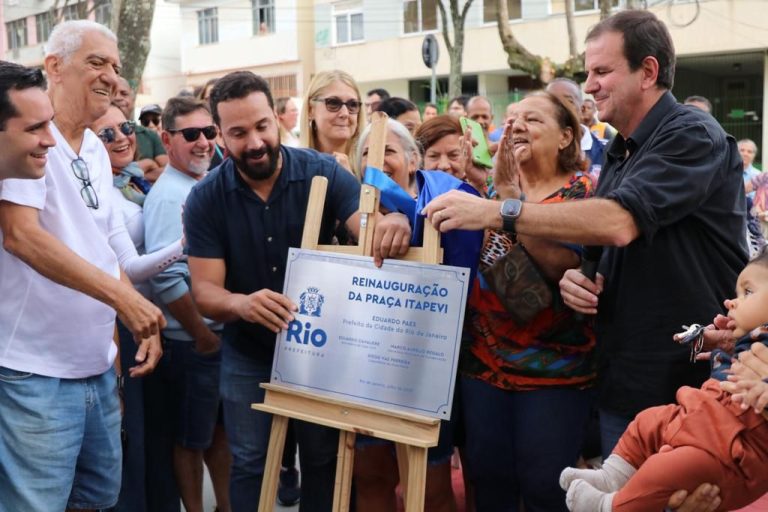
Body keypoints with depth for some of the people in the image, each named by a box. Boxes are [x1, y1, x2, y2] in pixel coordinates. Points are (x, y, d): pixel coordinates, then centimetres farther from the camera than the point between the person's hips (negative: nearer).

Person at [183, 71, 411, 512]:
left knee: (324, 461, 14)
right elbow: (205, 291, -18)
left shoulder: (322, 172, -15)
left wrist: (394, 225, -51)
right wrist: (242, 304, -41)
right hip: (248, 354, 0)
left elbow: (371, 229, -26)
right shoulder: (205, 199, -14)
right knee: (250, 465, 12)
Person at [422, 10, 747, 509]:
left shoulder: (693, 136, -14)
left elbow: (618, 222, -29)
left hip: (689, 379, -8)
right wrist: (578, 276, -4)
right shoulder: (618, 154, 13)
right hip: (623, 379, 8)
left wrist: (496, 212, -28)